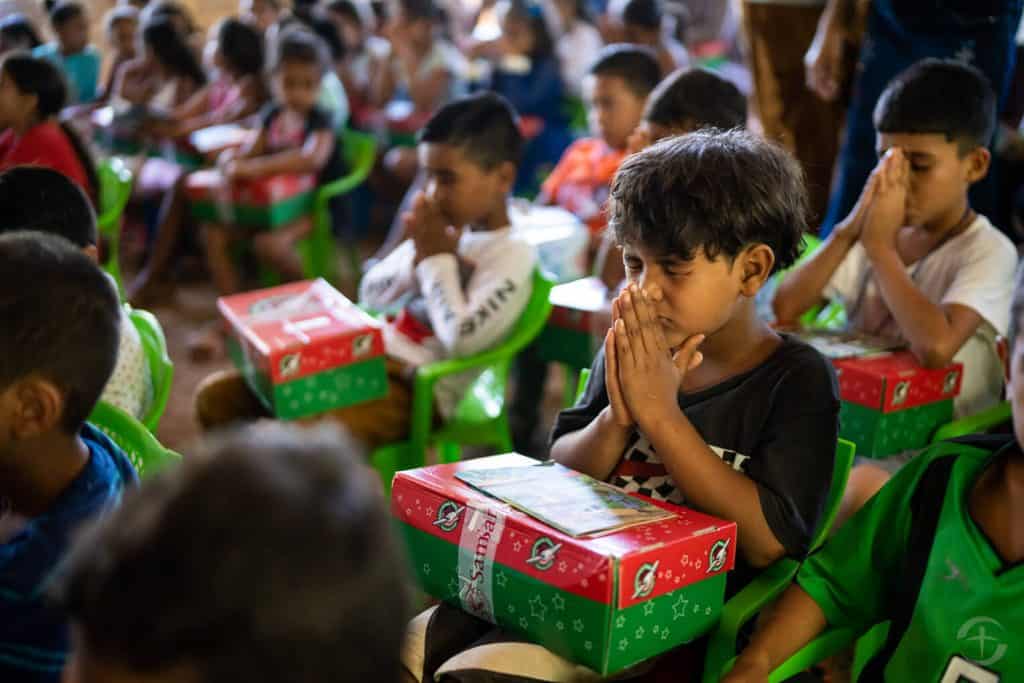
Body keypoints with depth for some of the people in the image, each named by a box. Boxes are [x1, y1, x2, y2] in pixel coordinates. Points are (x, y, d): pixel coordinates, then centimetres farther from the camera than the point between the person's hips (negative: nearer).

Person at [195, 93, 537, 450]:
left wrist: (437, 259, -11)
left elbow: (461, 340, -24)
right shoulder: (447, 229, 13)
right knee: (216, 396, -1)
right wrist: (417, 261, -4)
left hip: (417, 389, -9)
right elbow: (369, 294, 17)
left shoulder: (512, 256, -10)